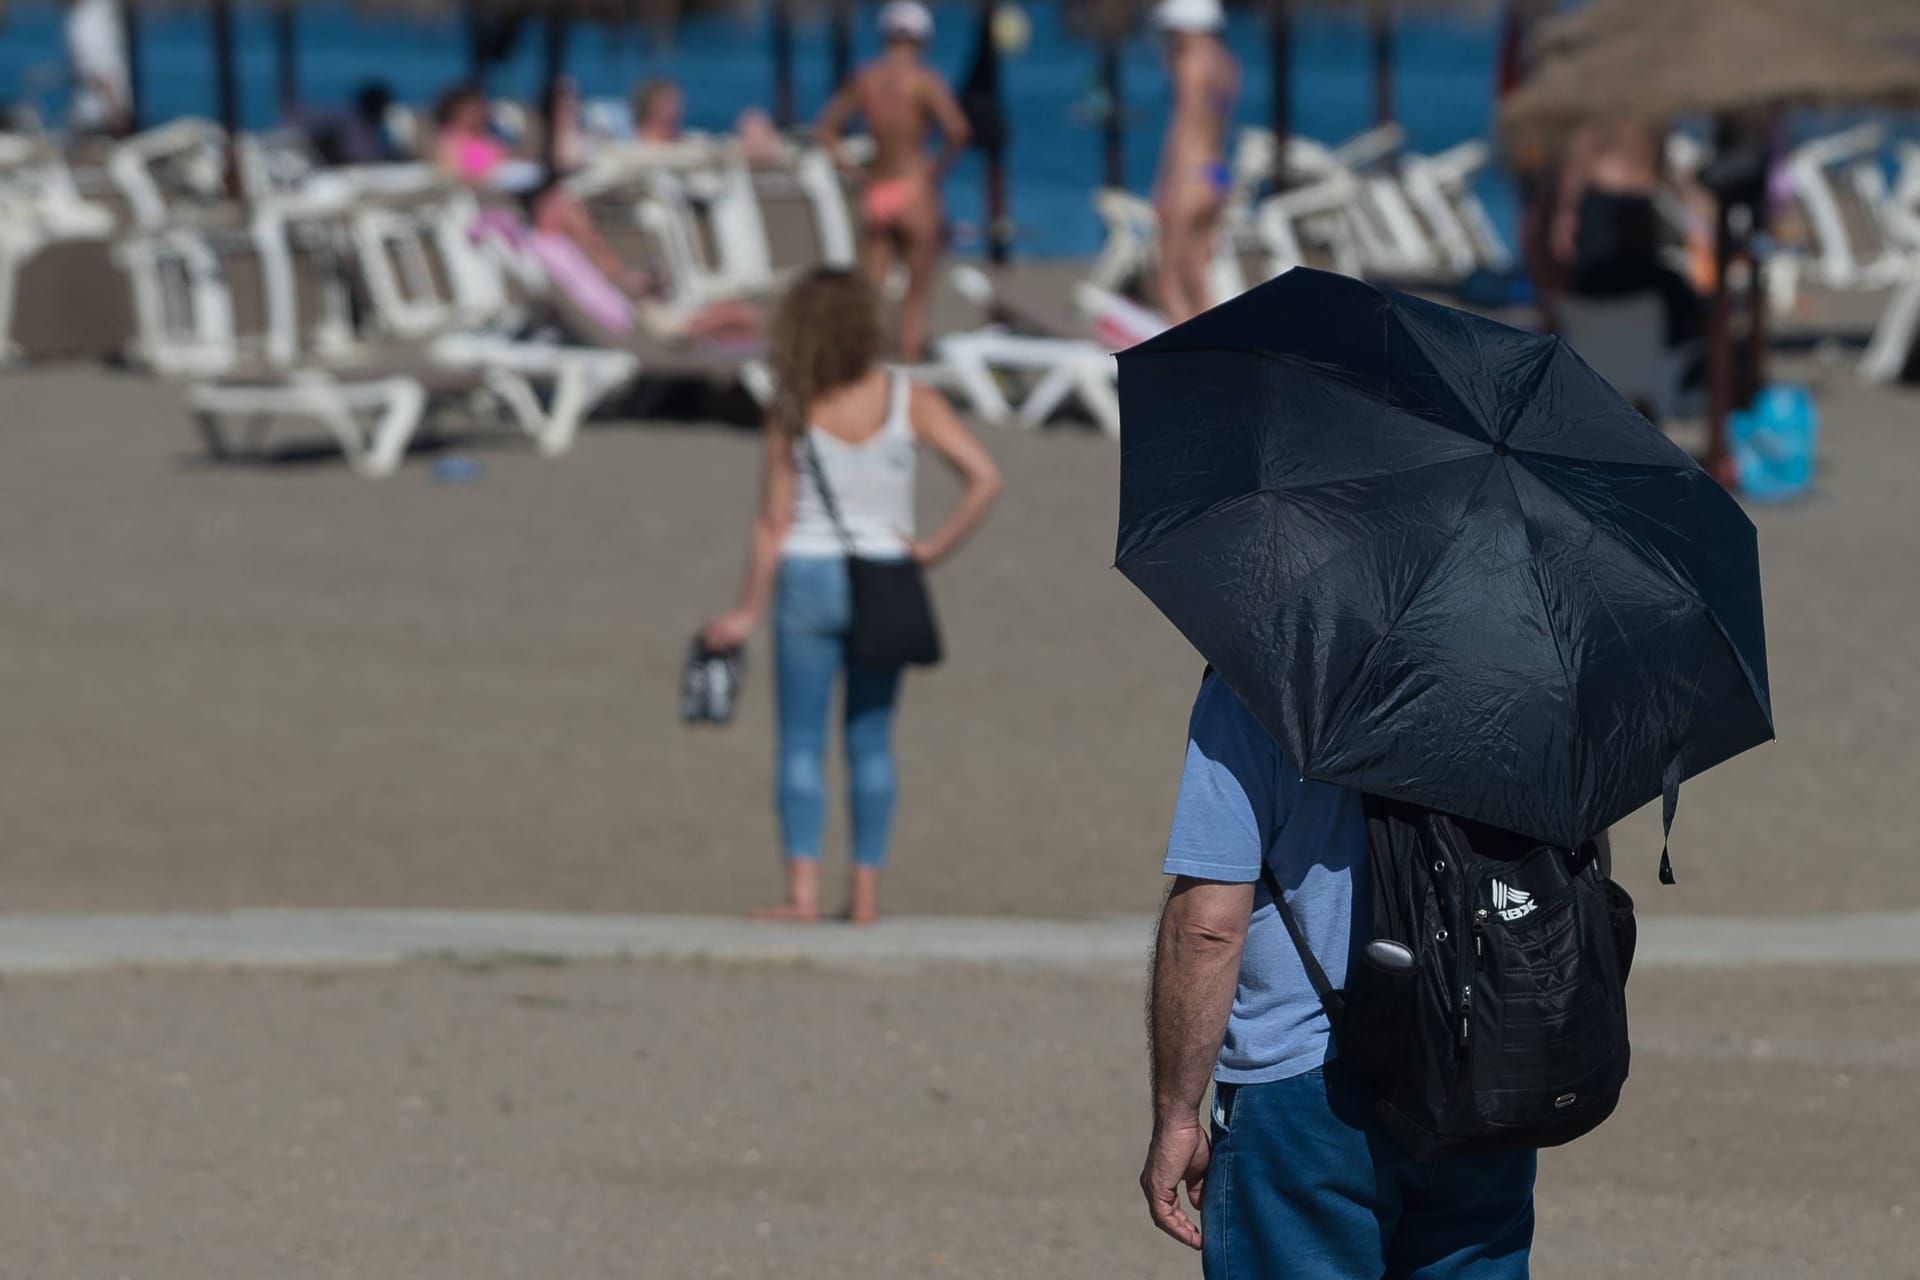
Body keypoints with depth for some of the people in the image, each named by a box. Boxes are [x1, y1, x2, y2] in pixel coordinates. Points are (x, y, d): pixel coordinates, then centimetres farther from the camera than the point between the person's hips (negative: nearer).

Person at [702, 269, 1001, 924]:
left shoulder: (792, 414, -9)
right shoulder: (908, 401, -6)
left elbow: (773, 521, -7)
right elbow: (984, 479, -14)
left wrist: (748, 610, 1)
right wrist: (935, 548, -4)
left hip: (807, 576, -2)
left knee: (801, 740, 3)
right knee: (871, 741, 11)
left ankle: (803, 887, -7)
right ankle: (865, 888, 9)